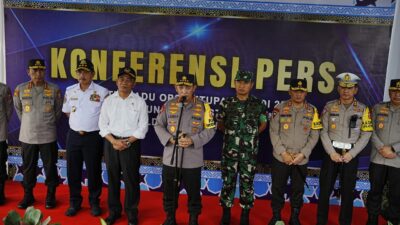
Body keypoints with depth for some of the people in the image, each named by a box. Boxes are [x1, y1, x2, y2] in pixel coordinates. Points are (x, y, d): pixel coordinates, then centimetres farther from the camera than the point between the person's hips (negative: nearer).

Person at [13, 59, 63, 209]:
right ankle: (28, 195, 28)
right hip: (27, 136, 1)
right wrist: (28, 123, 15)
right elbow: (18, 109, 15)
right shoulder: (20, 89, -1)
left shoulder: (54, 90, -4)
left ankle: (51, 195, 22)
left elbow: (58, 111, 10)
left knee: (50, 167, 7)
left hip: (48, 136, -1)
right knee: (28, 167, 12)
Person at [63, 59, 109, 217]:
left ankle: (94, 202, 23)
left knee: (93, 171, 6)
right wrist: (78, 125, 7)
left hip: (93, 137, -3)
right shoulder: (70, 91, 4)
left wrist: (90, 126, 2)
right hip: (74, 136, 4)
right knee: (73, 171, 10)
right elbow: (67, 112, 16)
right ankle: (74, 202, 26)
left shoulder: (102, 92, -9)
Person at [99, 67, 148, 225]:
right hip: (111, 143, 2)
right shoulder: (109, 100, 5)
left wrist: (127, 142, -12)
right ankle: (114, 210, 26)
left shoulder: (139, 102, -1)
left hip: (131, 144, -2)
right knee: (112, 178, 11)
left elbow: (143, 126, -4)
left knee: (131, 179, 2)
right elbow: (102, 124, 2)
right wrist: (114, 141, -11)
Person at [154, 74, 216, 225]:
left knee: (193, 191, 11)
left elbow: (210, 129, -1)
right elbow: (158, 125, 7)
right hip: (171, 158, 2)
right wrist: (170, 139, -10)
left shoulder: (203, 107, -3)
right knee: (169, 190, 15)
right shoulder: (168, 105, 2)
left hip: (192, 159, -2)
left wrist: (193, 141, -15)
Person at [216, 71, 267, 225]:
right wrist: (231, 133, 5)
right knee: (228, 182, 9)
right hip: (229, 151, 1)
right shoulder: (226, 103, -1)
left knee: (247, 183, 9)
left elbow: (263, 124, 13)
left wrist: (252, 134, 3)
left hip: (249, 152, 0)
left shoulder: (258, 104, -1)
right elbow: (219, 124, 12)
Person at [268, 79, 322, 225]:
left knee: (298, 189, 12)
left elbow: (314, 136, -1)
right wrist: (283, 152, -11)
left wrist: (303, 154, -10)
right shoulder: (280, 108, -3)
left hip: (301, 160, 1)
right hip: (280, 158, -1)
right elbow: (273, 132, -4)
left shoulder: (312, 111, 0)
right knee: (277, 188, 9)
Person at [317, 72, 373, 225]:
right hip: (331, 153, 0)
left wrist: (351, 154, -10)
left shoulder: (363, 109, 1)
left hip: (351, 155, 0)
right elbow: (323, 131, -1)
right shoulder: (329, 107, 1)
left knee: (347, 191, 9)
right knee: (325, 189, 5)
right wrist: (331, 152, -10)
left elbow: (366, 135, -2)